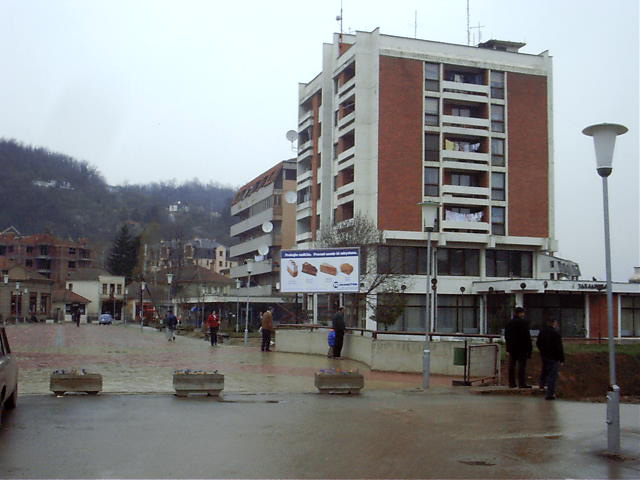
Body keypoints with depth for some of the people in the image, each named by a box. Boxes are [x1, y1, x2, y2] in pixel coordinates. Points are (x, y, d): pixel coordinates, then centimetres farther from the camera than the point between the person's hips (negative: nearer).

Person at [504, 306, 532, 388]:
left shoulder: (509, 322, 8)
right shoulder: (524, 322, -11)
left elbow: (506, 335, 12)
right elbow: (527, 336, -13)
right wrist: (529, 349, -9)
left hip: (511, 347, 6)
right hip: (522, 348, -6)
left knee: (511, 366, 8)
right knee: (521, 366, -4)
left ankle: (511, 383, 11)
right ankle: (522, 383, -5)